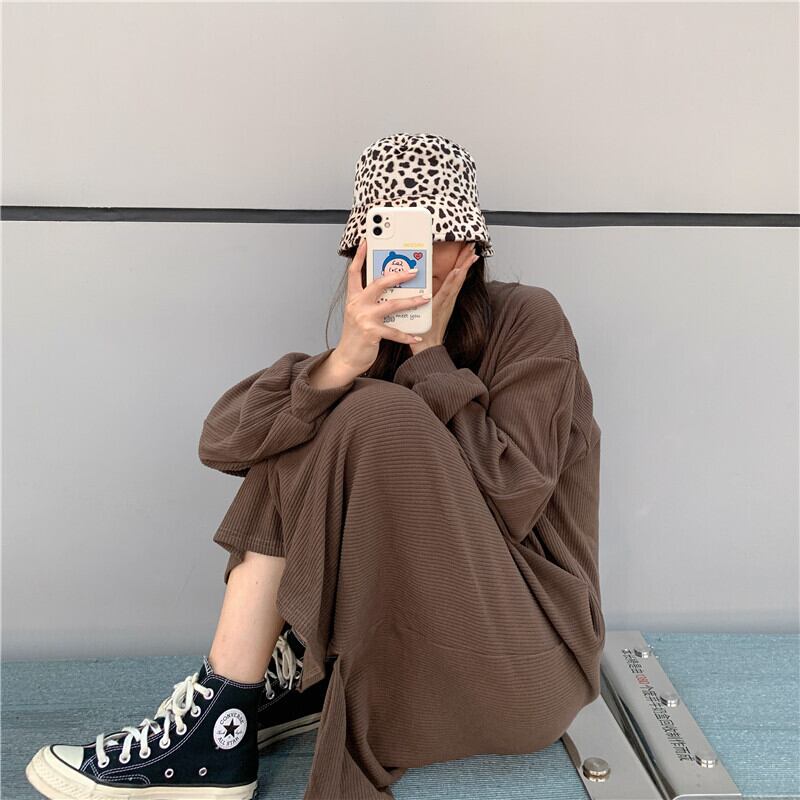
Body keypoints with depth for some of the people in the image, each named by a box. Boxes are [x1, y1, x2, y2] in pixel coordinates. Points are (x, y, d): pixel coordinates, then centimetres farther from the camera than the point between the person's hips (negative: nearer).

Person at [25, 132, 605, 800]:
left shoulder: (529, 320, -9)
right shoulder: (379, 342, 2)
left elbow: (508, 503, -21)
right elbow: (221, 443, -12)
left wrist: (431, 355, -19)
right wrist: (345, 360, -28)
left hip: (526, 648, -4)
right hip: (421, 609, 5)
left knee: (380, 414, -25)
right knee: (309, 419, -7)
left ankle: (217, 727, -17)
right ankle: (294, 674, -7)